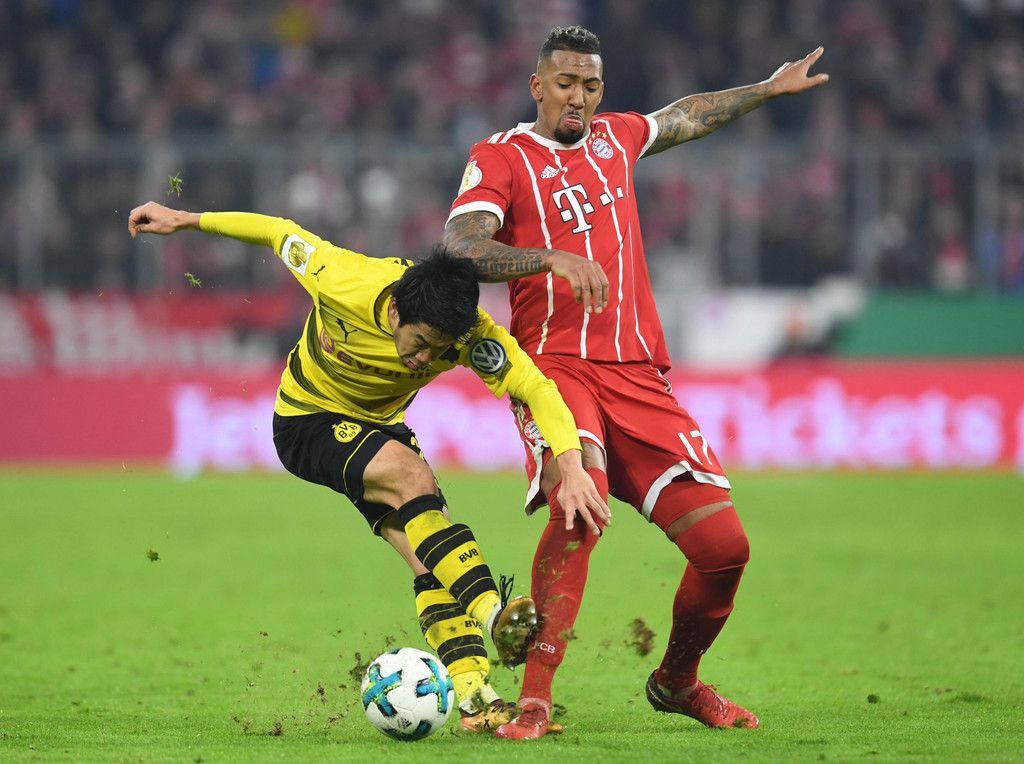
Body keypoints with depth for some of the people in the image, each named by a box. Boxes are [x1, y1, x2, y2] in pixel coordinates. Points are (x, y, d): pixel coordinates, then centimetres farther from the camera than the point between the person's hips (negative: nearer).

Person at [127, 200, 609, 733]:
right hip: (306, 422, -4)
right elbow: (278, 232, -15)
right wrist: (184, 221, -5)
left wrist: (572, 468, -48)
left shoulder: (470, 334, -27)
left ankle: (475, 701, -16)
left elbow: (536, 388, -33)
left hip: (379, 427, 4)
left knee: (428, 552, -14)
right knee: (414, 477, -30)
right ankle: (493, 616, -39)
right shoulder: (344, 283, -32)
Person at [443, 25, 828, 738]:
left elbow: (689, 116, 42)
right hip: (555, 364, -5)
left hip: (638, 372, 5)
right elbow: (461, 249, -13)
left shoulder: (615, 138, 20)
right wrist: (552, 258, -27)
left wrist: (769, 89, 50)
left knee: (724, 546, -4)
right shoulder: (500, 156, 3)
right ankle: (534, 697, -29)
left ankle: (677, 681, 24)